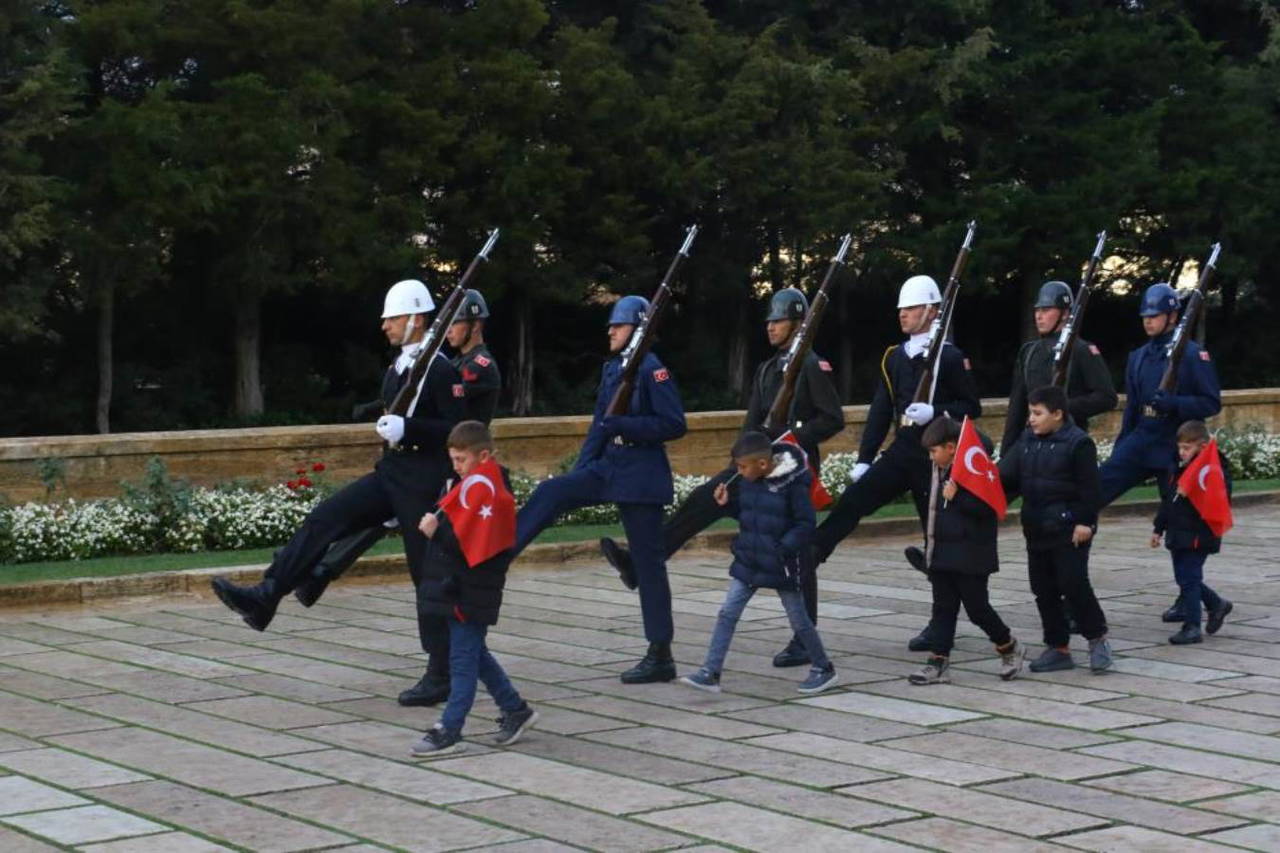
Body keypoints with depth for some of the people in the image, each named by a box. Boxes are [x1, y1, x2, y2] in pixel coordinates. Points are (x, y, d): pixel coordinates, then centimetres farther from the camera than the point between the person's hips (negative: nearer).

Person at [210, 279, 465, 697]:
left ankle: (443, 671, 8)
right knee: (323, 520, -8)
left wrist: (406, 428, -27)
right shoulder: (398, 366, 13)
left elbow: (458, 429, -19)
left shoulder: (440, 371, -14)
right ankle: (264, 599, -13)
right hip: (390, 474, 8)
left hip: (422, 485, -8)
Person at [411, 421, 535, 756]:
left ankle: (449, 732, 0)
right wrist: (436, 525, 6)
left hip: (471, 596, -10)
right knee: (474, 655, 18)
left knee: (463, 659, -4)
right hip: (458, 590, 10)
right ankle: (515, 709, 28)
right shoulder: (471, 486, 14)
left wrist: (438, 530, -22)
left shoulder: (489, 492, -19)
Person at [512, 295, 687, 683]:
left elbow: (674, 424, -18)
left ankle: (660, 656, 4)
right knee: (550, 492, -5)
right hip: (607, 469, 8)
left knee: (647, 563, -2)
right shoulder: (612, 369, 13)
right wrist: (579, 471, 13)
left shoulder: (652, 370, -12)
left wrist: (623, 426, -22)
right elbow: (600, 424, 18)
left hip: (641, 477, -8)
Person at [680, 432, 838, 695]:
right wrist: (727, 504, -1)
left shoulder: (792, 484, -17)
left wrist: (783, 548, -24)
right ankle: (710, 673, 0)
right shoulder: (748, 482, 2)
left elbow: (806, 524, -15)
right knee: (727, 614, -1)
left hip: (780, 566, -6)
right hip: (747, 563, 6)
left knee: (799, 621, 7)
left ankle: (823, 668, 26)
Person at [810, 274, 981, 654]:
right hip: (901, 452, 5)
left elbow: (972, 408, -6)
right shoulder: (894, 357, 10)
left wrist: (934, 412, -22)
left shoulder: (950, 357, -7)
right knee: (850, 503, -10)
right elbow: (881, 411, 10)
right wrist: (865, 459, 5)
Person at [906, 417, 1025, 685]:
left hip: (970, 559, -8)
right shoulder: (940, 472, 12)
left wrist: (956, 497, -27)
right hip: (943, 557, 8)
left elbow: (986, 507, -23)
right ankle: (938, 663, 7)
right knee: (943, 609, 7)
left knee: (977, 607, 0)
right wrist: (929, 549, 19)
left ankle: (1010, 649, 21)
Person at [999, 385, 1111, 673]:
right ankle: (1058, 647, 17)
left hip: (1069, 530, -7)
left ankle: (1097, 639, 9)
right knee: (1043, 590, 9)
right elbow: (1009, 474, 8)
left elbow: (1089, 487, -12)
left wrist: (1085, 522, -15)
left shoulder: (1078, 443, -11)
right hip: (1037, 530, 7)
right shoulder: (1027, 441, 10)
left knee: (1074, 584, -7)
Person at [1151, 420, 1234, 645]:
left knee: (1189, 580, -7)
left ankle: (1192, 628, 1)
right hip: (1178, 534, 8)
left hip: (1198, 537, -8)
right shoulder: (1175, 469, 10)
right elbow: (1166, 501, 18)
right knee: (1184, 578, 16)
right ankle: (1217, 604, 36)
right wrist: (1159, 529, 20)